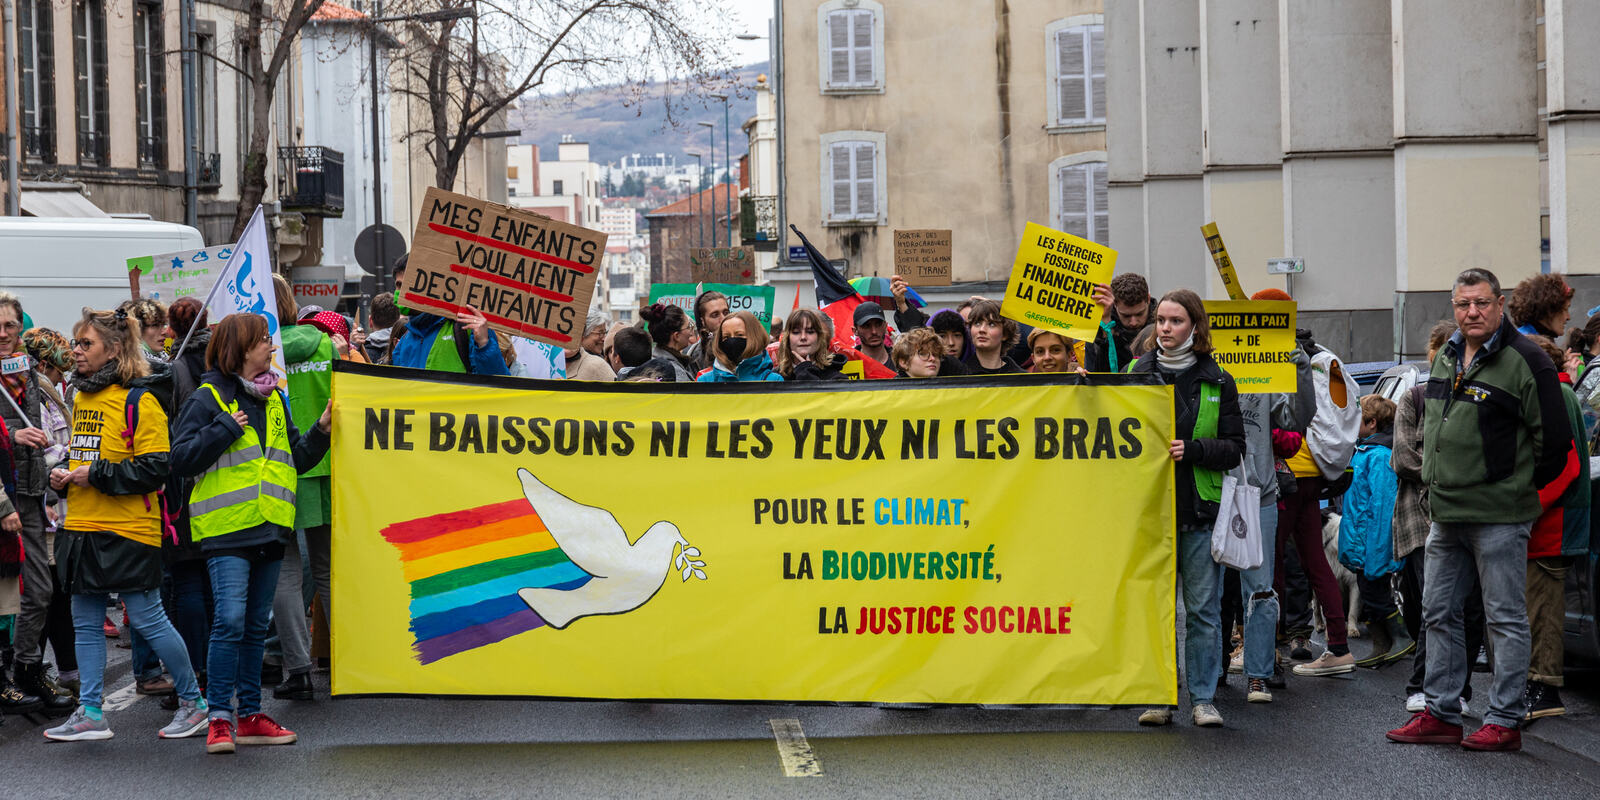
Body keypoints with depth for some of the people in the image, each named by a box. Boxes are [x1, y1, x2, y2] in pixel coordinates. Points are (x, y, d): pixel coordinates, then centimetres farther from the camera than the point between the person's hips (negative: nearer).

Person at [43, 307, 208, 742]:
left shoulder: (139, 400, -11)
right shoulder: (81, 397, 13)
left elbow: (156, 469, -16)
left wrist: (95, 475, -17)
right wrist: (63, 475, 6)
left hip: (127, 529, -8)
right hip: (82, 526, 8)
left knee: (147, 619, -3)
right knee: (85, 623, 8)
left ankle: (193, 701, 11)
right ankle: (90, 714, 13)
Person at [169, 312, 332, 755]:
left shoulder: (273, 400, 17)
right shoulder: (208, 399, -3)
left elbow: (295, 459, 21)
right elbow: (181, 458, -11)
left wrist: (321, 432, 6)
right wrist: (227, 429, -15)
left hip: (269, 530, 7)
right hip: (227, 528, -7)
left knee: (256, 626, 10)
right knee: (230, 621, -14)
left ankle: (250, 716, 16)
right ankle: (219, 718, -9)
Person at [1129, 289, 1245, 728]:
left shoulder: (1217, 383, 4)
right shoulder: (1136, 374, 8)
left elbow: (1234, 448, 1)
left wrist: (1192, 450, -15)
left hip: (1200, 510, -1)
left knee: (1202, 607, 1)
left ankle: (1203, 698, 7)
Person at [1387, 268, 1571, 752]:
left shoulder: (1525, 361, -12)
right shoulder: (1446, 359, 12)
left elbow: (1554, 440, -11)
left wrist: (1520, 489, -2)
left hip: (1498, 517, -8)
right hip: (1446, 514, 8)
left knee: (1505, 618, -1)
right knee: (1439, 613, 11)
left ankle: (1505, 721, 4)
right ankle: (1441, 714, 19)